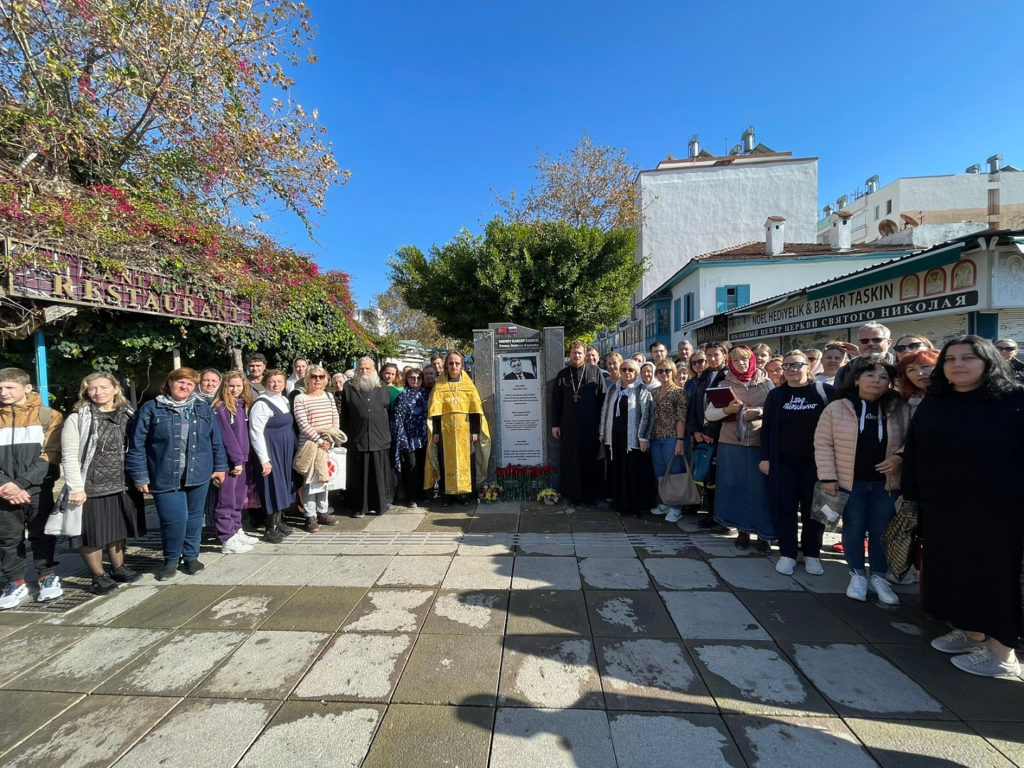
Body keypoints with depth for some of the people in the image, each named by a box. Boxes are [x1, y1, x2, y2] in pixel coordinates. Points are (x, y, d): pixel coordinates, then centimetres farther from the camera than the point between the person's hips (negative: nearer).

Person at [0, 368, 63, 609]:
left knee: (41, 536, 8)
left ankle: (47, 577, 23)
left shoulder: (48, 416, -2)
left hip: (38, 490, -2)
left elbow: (50, 456, -7)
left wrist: (21, 483, -16)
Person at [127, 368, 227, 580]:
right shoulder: (151, 409, -1)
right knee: (174, 520, -6)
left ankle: (191, 557, 32)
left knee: (194, 518, 13)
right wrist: (140, 476, -5)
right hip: (165, 478, -3)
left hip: (198, 476, 3)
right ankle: (171, 561, 20)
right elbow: (137, 445, -2)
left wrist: (220, 466, 9)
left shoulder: (203, 409, 7)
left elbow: (216, 440, 10)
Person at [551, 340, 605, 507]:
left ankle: (593, 494, 17)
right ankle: (574, 494, 17)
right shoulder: (562, 375, 7)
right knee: (572, 461, 6)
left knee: (592, 461, 4)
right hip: (569, 426, 2)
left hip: (591, 426, -1)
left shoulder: (595, 371, 2)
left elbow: (603, 398, 1)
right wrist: (555, 424, 3)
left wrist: (603, 423, -3)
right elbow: (555, 401, 8)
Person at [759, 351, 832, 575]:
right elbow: (767, 428, 6)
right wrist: (765, 458, 2)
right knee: (784, 507, 4)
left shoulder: (825, 392, 0)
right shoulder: (776, 395, 6)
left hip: (815, 461, -1)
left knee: (813, 508, 8)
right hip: (783, 462, 1)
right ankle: (787, 554, 15)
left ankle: (812, 554, 23)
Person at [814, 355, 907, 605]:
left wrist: (899, 457, -12)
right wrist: (828, 477, -9)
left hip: (886, 482, 2)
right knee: (854, 529, 6)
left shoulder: (900, 410, 1)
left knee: (881, 530, 10)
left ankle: (879, 576, 27)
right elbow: (823, 443, -5)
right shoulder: (836, 408, -7)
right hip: (850, 482, -2)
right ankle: (857, 575, 23)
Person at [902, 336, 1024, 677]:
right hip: (940, 510, 5)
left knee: (996, 578, 7)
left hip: (996, 511, -5)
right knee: (953, 573, 16)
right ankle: (970, 632, 34)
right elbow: (913, 453, 9)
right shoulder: (933, 404, 6)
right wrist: (911, 496, 7)